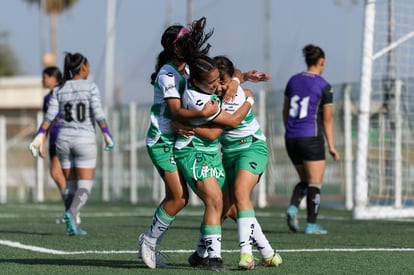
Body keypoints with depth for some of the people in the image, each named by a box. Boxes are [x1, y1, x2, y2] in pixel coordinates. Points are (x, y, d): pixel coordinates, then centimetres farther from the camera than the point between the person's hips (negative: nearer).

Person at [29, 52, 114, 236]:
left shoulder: (59, 90, 5)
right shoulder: (91, 87, -5)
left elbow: (50, 116, -3)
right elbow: (98, 114, -14)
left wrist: (39, 137, -5)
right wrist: (107, 135, -8)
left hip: (63, 140, 4)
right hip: (85, 140, -4)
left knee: (71, 185, 15)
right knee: (85, 186, -2)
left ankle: (72, 226, 10)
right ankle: (71, 213, -28)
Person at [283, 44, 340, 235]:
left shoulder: (293, 81, 8)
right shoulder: (324, 87, -6)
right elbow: (327, 119, -5)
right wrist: (331, 146, -1)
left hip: (291, 138, 6)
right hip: (311, 137, -6)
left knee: (304, 181, 18)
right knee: (315, 183, 2)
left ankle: (293, 207, -8)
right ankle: (312, 225, -1)